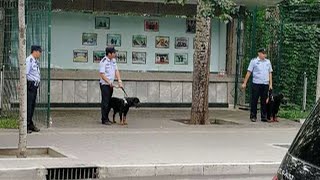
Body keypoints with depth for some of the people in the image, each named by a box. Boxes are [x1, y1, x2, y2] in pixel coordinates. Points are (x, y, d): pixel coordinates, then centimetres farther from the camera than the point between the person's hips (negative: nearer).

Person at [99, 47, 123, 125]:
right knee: (105, 102, -5)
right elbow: (102, 74, -19)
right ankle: (104, 120, 0)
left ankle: (106, 118, 21)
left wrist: (119, 81, -2)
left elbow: (116, 71, 9)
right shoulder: (103, 62, -16)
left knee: (109, 102, 12)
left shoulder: (113, 60, 9)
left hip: (110, 84, 8)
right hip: (104, 84, -8)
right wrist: (109, 82, -23)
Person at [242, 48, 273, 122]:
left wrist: (270, 84, 7)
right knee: (254, 100, 0)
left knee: (264, 101, 5)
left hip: (265, 84, 3)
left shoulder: (268, 62, 13)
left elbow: (270, 73, 15)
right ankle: (253, 116, 6)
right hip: (256, 83, -3)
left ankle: (264, 117, 11)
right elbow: (249, 72, 1)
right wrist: (244, 83, -3)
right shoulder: (254, 61, 2)